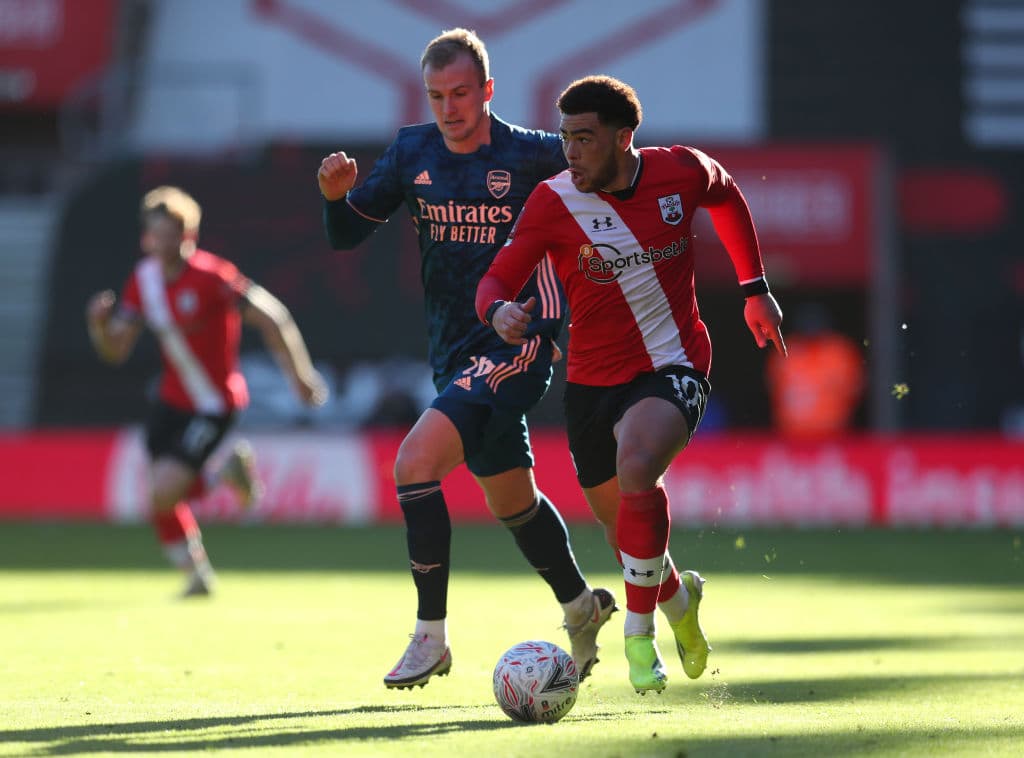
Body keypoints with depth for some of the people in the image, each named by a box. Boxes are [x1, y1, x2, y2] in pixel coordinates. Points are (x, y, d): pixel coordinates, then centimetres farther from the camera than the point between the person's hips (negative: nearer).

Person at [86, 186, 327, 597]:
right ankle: (197, 574, 30)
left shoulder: (211, 276, -20)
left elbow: (271, 317, -16)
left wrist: (300, 375, -13)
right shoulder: (143, 278, 0)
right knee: (162, 505, 5)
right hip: (172, 402, 6)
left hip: (214, 404, -6)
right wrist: (99, 324, -20)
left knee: (163, 493, -18)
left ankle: (229, 470, 10)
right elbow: (116, 350, 2)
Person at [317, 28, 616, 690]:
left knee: (415, 462, -22)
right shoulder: (413, 152, 4)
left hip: (520, 343, -6)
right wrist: (336, 194, -13)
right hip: (455, 354, 6)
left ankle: (432, 635, -13)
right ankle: (582, 607, 43)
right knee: (511, 499, 18)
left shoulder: (532, 155, -10)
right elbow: (347, 235, 8)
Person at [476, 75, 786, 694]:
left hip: (673, 367, -2)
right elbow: (495, 280, -12)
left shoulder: (682, 172, -9)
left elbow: (728, 198, 15)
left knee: (636, 470, -32)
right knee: (625, 530, 11)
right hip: (592, 381, 2)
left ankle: (640, 633, -20)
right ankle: (678, 598, 46)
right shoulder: (554, 201, -11)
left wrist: (755, 288, 17)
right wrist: (500, 312, -36)